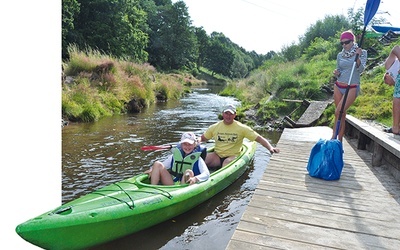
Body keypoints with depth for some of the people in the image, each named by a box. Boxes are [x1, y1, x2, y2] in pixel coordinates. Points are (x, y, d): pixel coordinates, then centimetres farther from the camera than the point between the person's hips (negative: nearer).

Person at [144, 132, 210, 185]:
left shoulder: (197, 159, 2)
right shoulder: (175, 155, 14)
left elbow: (206, 173, -12)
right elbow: (163, 165, 16)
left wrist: (195, 178, -33)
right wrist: (152, 169, -6)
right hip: (171, 185, 3)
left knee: (189, 172, -33)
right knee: (157, 164, -9)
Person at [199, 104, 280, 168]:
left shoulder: (241, 128, -3)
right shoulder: (215, 127, 5)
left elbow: (259, 138, -6)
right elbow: (202, 138, 16)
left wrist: (270, 148, -20)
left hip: (233, 156, -2)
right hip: (217, 156, 3)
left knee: (227, 162, -36)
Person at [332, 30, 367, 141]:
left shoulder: (362, 53, -1)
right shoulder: (340, 55, 9)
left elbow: (360, 69, -11)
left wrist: (357, 57, -26)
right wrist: (336, 73, -7)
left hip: (352, 88, -4)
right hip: (338, 86, 4)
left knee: (338, 112, -17)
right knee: (341, 115, 5)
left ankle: (334, 137, -10)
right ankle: (339, 140, 11)